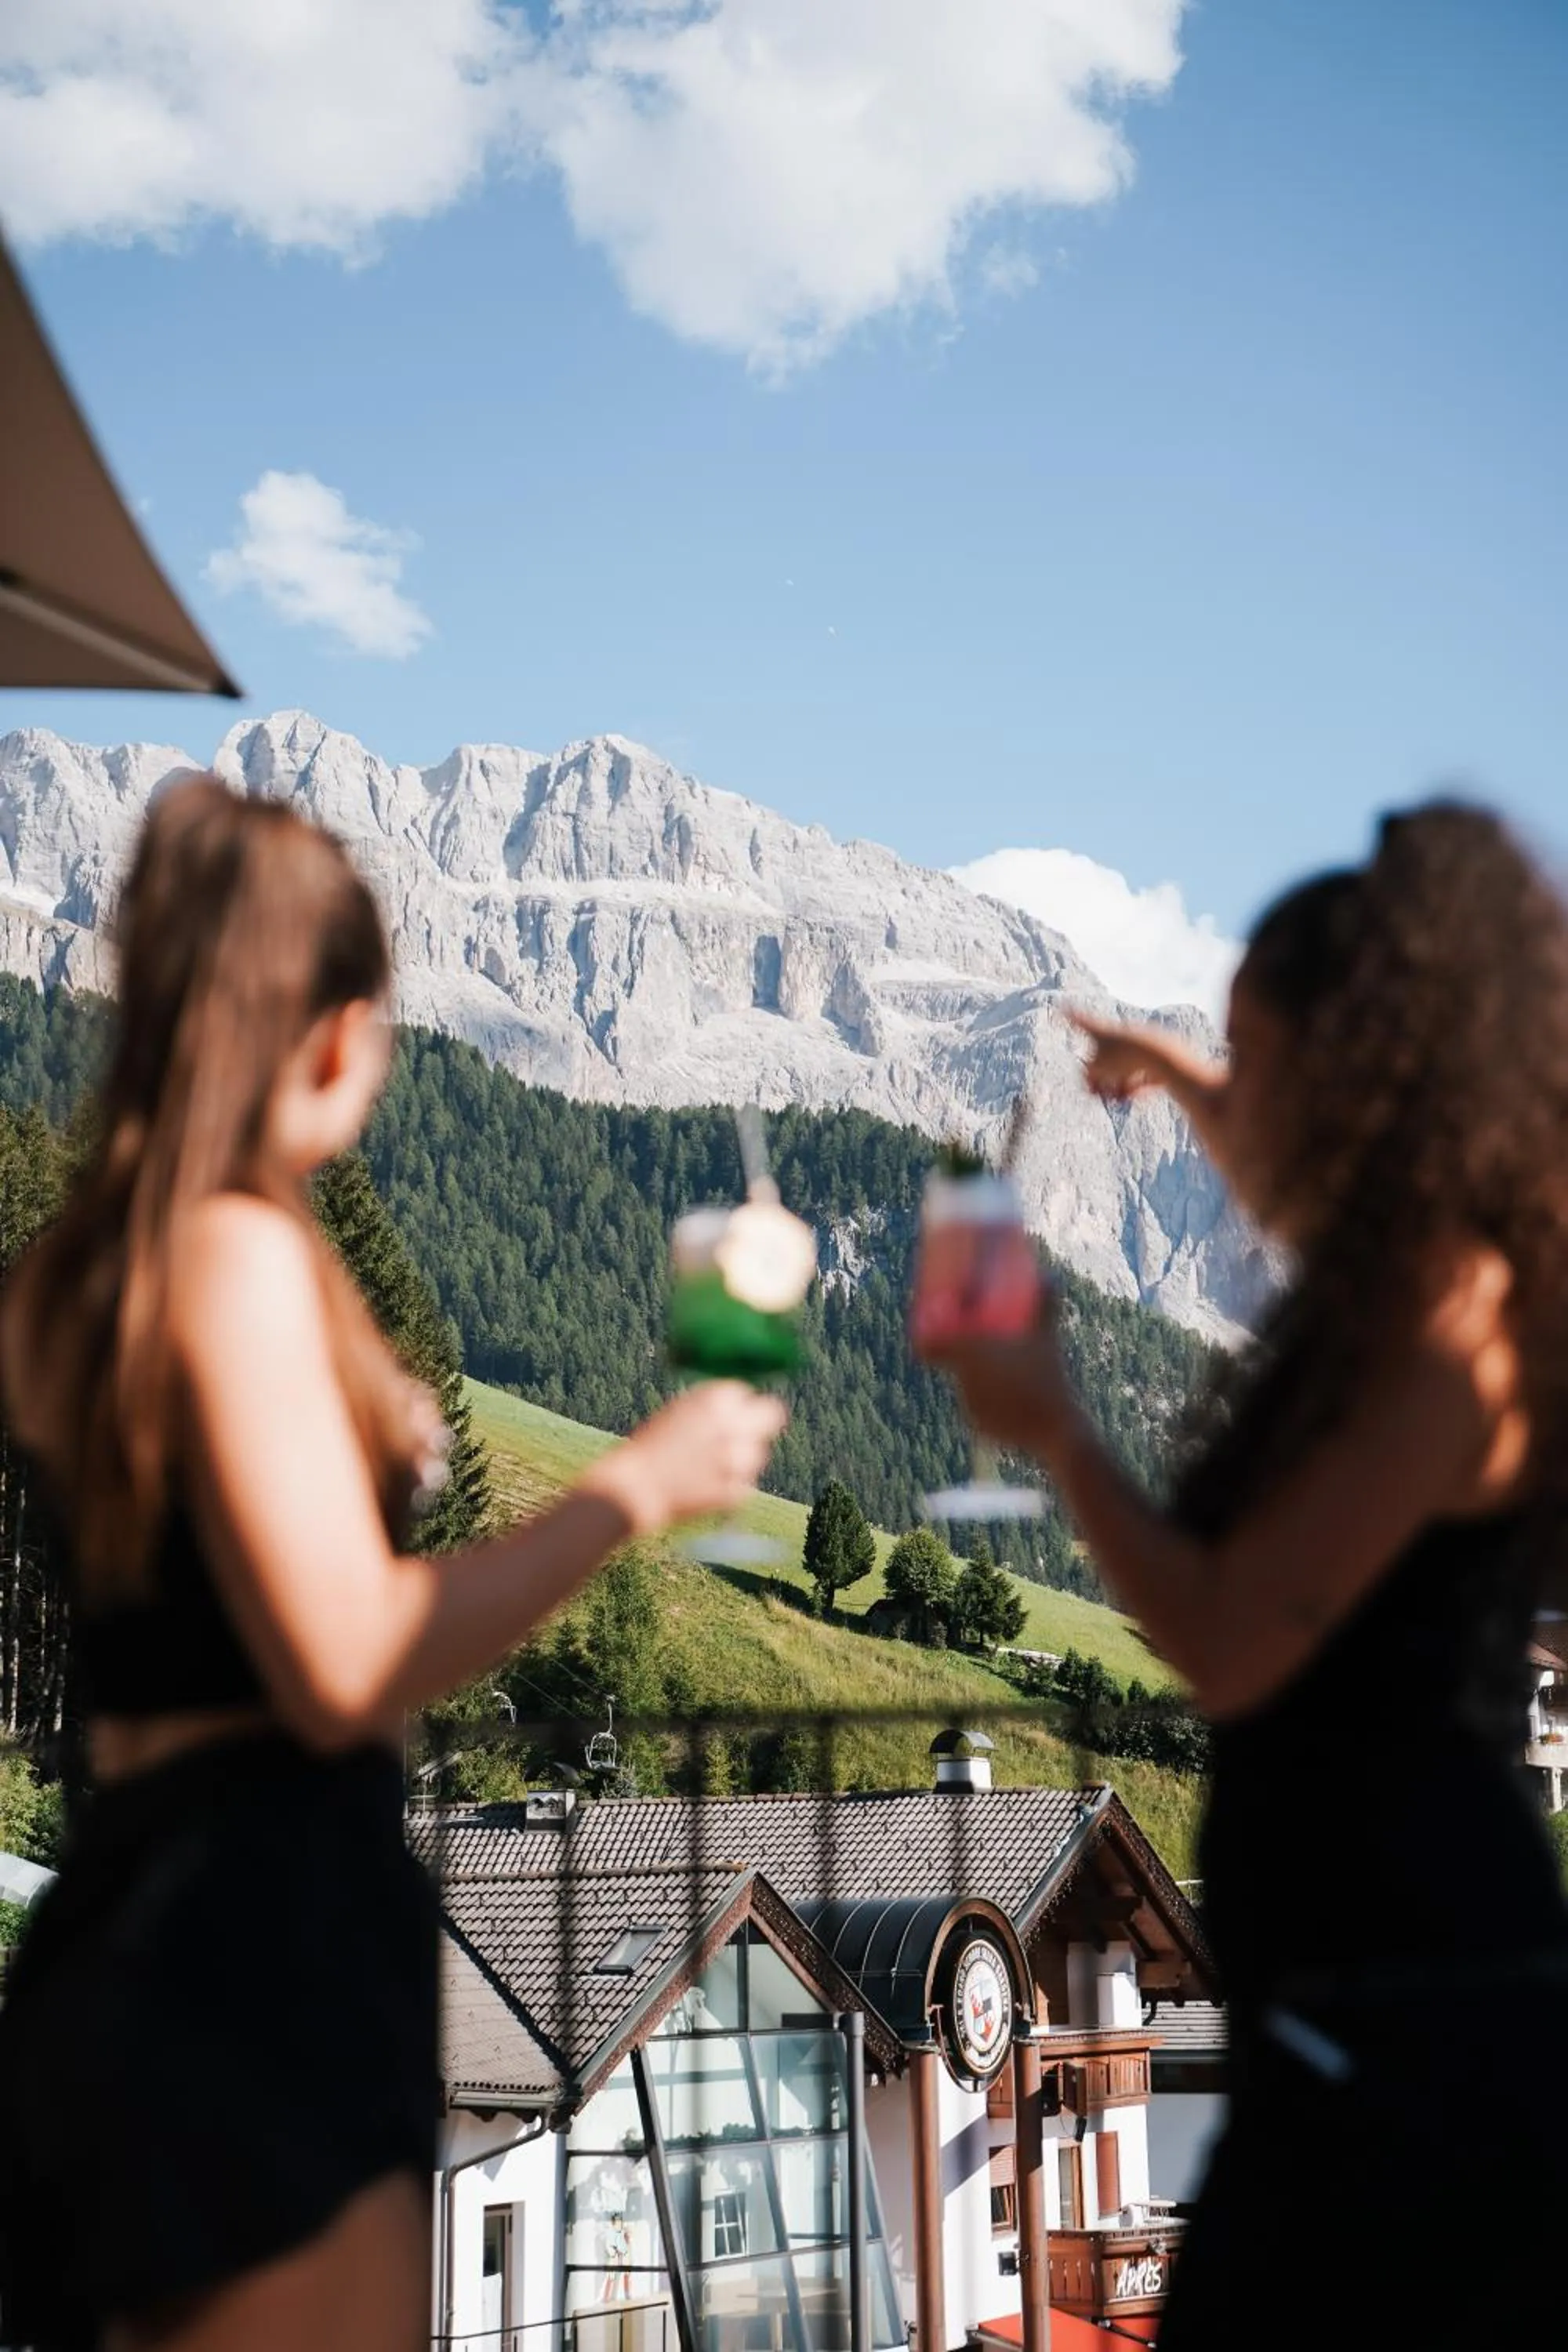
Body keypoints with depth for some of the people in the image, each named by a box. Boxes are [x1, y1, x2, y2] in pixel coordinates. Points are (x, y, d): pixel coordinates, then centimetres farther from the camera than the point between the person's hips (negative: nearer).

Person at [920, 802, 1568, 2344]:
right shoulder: (1415, 1277, 11)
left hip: (1408, 2032, -9)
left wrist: (1051, 1431, -8)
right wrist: (1196, 1096, 43)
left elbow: (1232, 1648, -21)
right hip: (1389, 1999, 9)